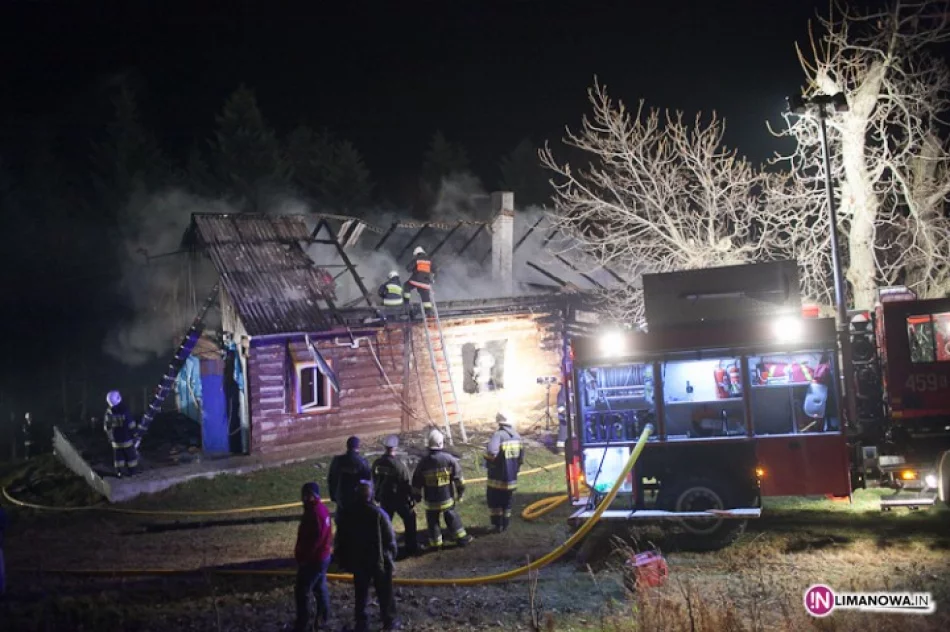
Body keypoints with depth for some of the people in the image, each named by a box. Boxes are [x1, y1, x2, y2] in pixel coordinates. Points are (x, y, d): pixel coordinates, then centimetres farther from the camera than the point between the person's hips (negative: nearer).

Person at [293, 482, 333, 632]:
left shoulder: (314, 513, -24)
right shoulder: (321, 508, 7)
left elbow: (314, 539, -25)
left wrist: (303, 558, -18)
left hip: (313, 559, -10)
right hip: (323, 556, 10)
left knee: (302, 591, -3)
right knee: (320, 588, 18)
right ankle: (322, 620, 28)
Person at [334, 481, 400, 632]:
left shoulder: (347, 515, -5)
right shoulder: (378, 514, -17)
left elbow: (341, 541, 3)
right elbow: (390, 538, -13)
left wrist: (344, 561, 13)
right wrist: (391, 556, 1)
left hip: (358, 562, 3)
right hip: (380, 561, -3)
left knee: (361, 594, 15)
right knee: (385, 594, 12)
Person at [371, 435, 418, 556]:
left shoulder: (377, 463, -7)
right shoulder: (399, 465, -22)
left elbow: (374, 481, 4)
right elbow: (407, 484, -16)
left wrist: (377, 496, 18)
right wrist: (411, 499, -4)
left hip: (384, 499, 4)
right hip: (399, 498, -4)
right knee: (409, 520, 14)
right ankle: (412, 547, 17)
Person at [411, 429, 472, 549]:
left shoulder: (424, 462, -8)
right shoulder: (449, 459, -9)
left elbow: (417, 482, -1)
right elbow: (458, 477, -4)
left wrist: (417, 496, 12)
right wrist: (460, 492, 8)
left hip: (431, 501, -1)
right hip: (447, 498, 1)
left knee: (433, 522, 12)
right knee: (452, 518, 17)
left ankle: (436, 544, 17)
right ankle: (462, 538, 23)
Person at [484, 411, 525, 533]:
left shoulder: (498, 435, -20)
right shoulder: (517, 436, 3)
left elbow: (491, 453, -36)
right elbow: (521, 458, 11)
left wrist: (490, 461, -14)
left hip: (498, 478, -6)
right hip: (512, 477, 6)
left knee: (494, 501, 12)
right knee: (507, 502, 19)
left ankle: (498, 524, 11)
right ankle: (505, 525, 25)